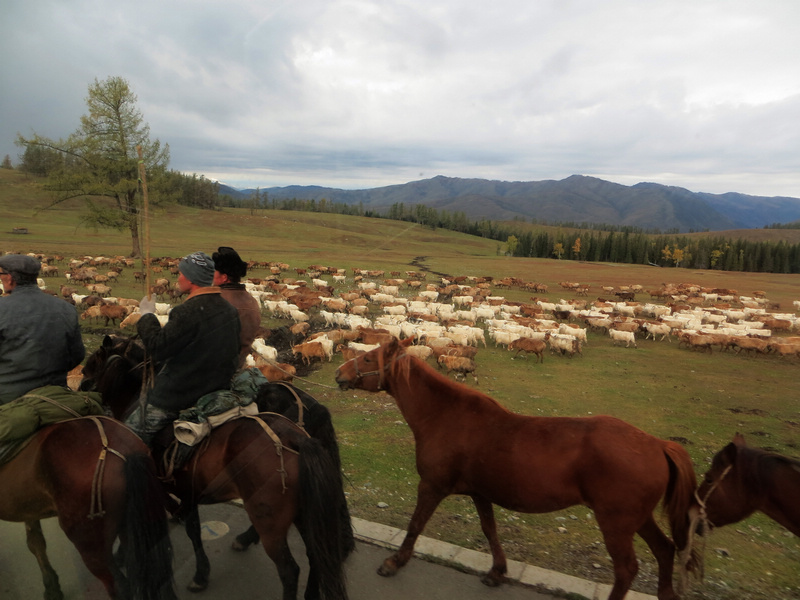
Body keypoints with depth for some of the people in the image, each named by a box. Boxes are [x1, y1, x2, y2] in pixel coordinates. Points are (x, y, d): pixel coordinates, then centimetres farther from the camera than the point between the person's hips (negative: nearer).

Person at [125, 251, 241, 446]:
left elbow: (157, 348, -19)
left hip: (176, 398, -9)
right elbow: (233, 356, 14)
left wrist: (146, 315, -7)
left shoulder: (188, 312, -24)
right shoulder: (230, 311, 4)